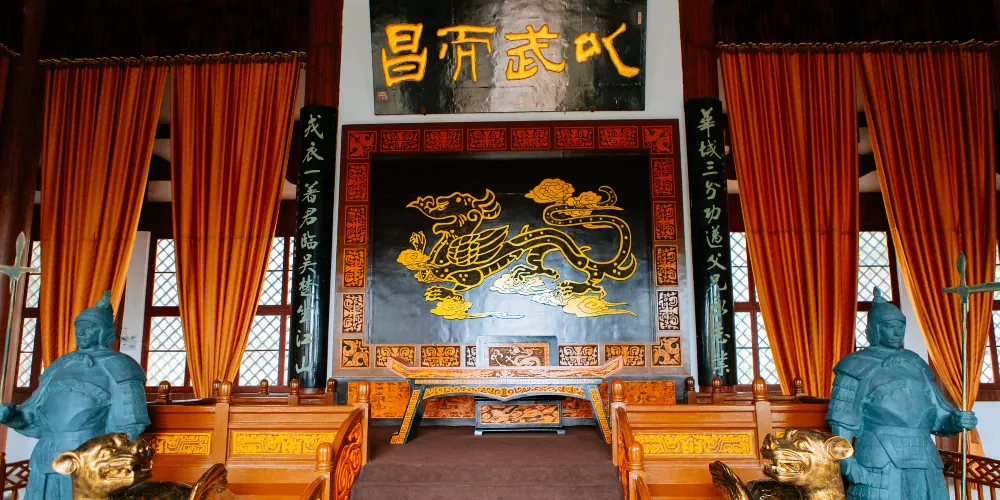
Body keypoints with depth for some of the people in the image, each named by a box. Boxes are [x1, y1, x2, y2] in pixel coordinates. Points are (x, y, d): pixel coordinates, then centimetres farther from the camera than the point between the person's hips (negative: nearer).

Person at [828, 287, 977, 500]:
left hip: (924, 471, 5)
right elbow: (842, 422, -6)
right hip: (880, 470, -5)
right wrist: (847, 461, -18)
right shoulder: (858, 368, -2)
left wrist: (955, 421, -3)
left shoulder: (915, 365, 15)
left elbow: (937, 417, 18)